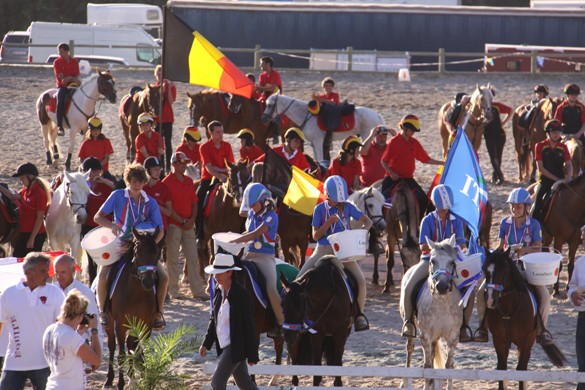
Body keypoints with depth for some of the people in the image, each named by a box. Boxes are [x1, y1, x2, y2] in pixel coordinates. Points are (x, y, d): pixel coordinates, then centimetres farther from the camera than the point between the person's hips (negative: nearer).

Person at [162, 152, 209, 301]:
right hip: (173, 225, -6)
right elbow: (168, 207, -12)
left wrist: (192, 220, -2)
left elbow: (194, 203, 15)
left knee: (193, 258, 4)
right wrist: (182, 221, -13)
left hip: (188, 225, 6)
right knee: (173, 259, -1)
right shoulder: (167, 182, -7)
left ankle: (198, 290, 6)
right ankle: (173, 291, 5)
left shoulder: (189, 182, 13)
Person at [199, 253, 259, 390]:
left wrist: (252, 355, -14)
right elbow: (214, 319, 15)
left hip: (235, 346, -8)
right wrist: (206, 344, 10)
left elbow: (249, 325, -15)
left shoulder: (240, 294, -18)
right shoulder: (218, 291, 4)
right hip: (224, 346, 8)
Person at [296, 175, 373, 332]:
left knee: (360, 280, -21)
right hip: (323, 250, 0)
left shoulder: (347, 207, 1)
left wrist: (363, 230, -22)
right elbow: (315, 236, -4)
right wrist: (329, 222, -19)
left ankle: (360, 315, -4)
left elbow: (367, 221, 1)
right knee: (300, 279, -15)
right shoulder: (320, 209, -1)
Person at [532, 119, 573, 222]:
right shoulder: (540, 146, 0)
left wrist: (568, 177, -21)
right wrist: (556, 179, -13)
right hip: (545, 180, -3)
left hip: (561, 180, 3)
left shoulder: (563, 147, 9)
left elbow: (569, 165, 2)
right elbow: (540, 168, -7)